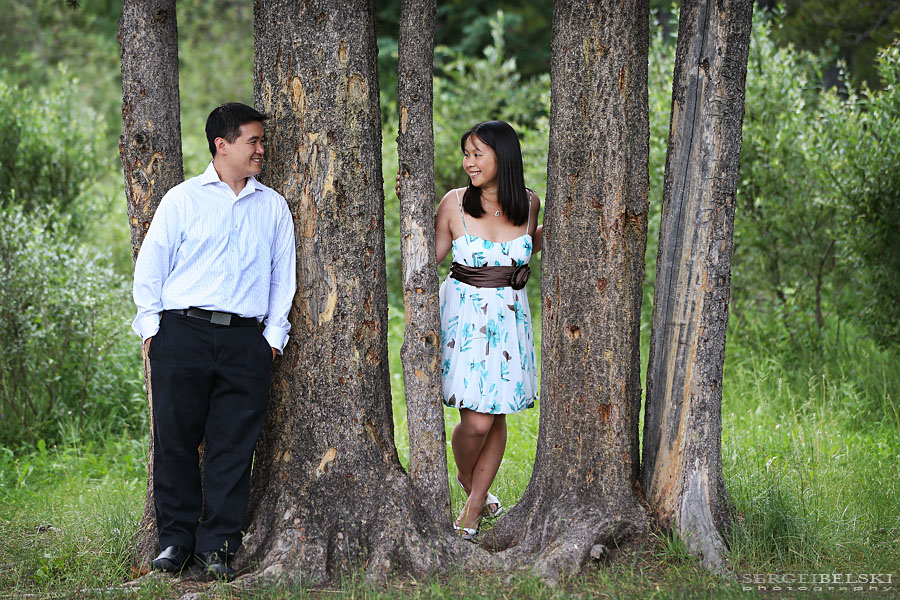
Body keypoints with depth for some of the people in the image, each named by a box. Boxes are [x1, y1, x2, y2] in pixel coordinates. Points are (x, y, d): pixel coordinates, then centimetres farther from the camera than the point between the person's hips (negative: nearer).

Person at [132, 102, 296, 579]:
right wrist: (151, 326, 0)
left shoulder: (273, 207, 16)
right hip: (182, 333, -2)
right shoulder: (182, 199, 8)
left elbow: (283, 273, 17)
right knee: (175, 439, -2)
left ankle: (217, 547, 5)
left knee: (233, 448, -2)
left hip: (245, 341, 2)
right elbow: (150, 266, 8)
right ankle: (175, 539, 9)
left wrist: (274, 334, 7)